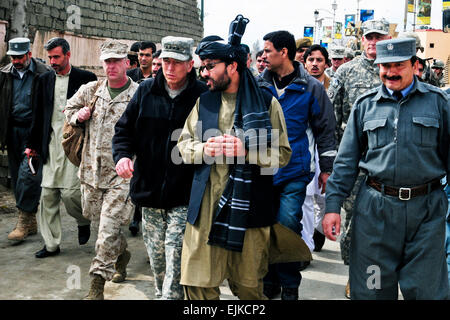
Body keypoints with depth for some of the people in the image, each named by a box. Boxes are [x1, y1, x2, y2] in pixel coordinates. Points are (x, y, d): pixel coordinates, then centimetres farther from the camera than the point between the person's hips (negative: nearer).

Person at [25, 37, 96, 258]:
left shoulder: (85, 78, -3)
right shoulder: (44, 79, 11)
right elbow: (38, 115, 13)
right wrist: (32, 144, 12)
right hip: (51, 146, 5)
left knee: (69, 192, -10)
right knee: (47, 195, 5)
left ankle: (84, 221, 23)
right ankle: (51, 244, 16)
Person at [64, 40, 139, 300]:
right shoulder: (90, 90, 7)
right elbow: (70, 108, 23)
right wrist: (78, 116, 2)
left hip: (122, 173, -5)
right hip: (92, 169, 6)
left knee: (108, 228, -8)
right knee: (98, 218, 19)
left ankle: (97, 285, 2)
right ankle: (122, 254, 45)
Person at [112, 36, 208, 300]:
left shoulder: (202, 95, -6)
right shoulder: (146, 92, 5)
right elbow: (125, 129, 11)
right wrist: (122, 155, -7)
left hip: (184, 195, -4)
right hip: (149, 189, 4)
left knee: (175, 258, -8)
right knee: (156, 256, 17)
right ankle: (161, 294, 36)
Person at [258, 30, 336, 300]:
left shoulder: (311, 87, -1)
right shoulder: (259, 85, 7)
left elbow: (325, 129, 4)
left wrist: (327, 169, 3)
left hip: (294, 172, -3)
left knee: (287, 226, -5)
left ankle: (290, 285, 14)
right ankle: (269, 281, 23)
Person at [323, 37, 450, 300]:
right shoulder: (366, 105, 7)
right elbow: (347, 160, 8)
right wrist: (333, 206, 3)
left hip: (426, 209, -1)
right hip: (376, 209, 1)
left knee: (426, 290, 6)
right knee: (372, 289, 9)